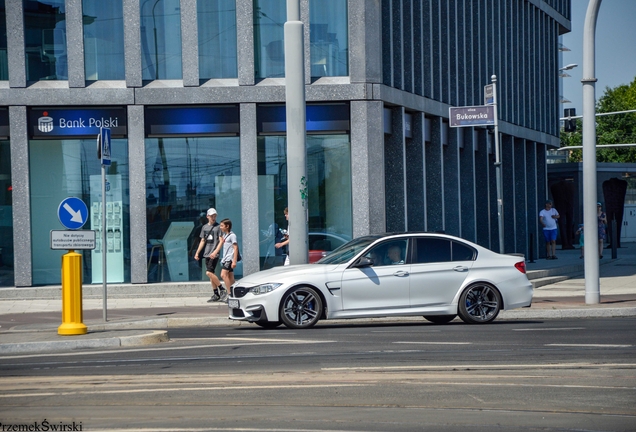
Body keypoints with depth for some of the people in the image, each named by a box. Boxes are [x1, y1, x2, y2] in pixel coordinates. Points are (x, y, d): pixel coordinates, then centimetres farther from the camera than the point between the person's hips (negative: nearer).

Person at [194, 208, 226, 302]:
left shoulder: (218, 227, -4)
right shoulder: (204, 227, 15)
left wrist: (215, 252, -22)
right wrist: (197, 253, 16)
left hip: (214, 254, -7)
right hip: (207, 254, 7)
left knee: (209, 272, -17)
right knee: (211, 274, 7)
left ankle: (222, 290, -7)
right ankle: (216, 294, 13)